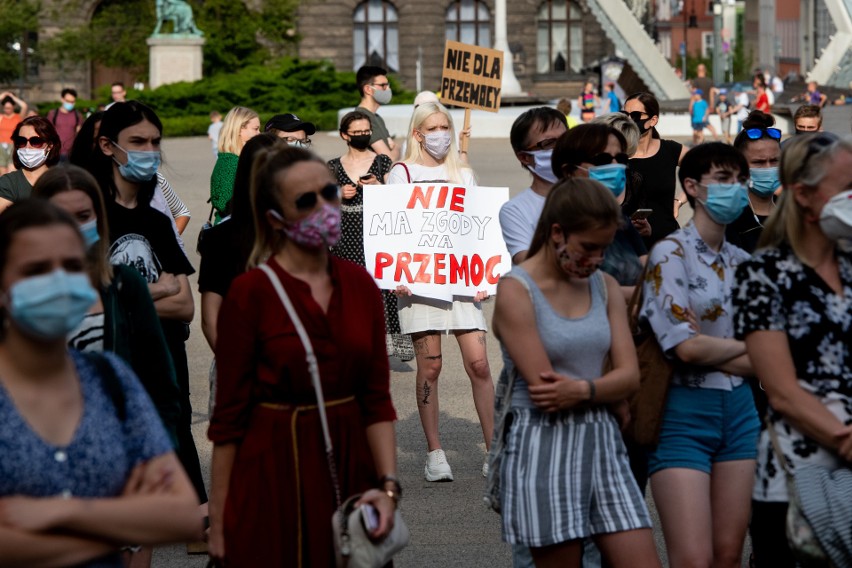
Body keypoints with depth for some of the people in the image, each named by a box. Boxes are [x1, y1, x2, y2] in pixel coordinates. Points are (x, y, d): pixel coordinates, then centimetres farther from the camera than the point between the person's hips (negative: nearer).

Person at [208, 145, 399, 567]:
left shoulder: (360, 285, 4)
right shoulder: (250, 293, -9)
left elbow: (377, 400, 3)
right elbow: (230, 415, -7)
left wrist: (388, 484, -9)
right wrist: (218, 518, -8)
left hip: (350, 470, 4)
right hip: (275, 477, -4)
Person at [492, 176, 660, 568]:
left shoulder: (605, 287, 11)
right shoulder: (516, 290, -7)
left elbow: (629, 377, 3)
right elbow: (545, 391, -14)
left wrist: (583, 390, -16)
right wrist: (604, 388, -2)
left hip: (602, 444, 6)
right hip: (542, 447, -5)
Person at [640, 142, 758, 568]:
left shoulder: (741, 262, 11)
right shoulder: (670, 254, -7)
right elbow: (685, 348, -15)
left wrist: (709, 345, -10)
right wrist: (745, 346, -3)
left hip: (738, 409, 6)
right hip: (684, 410, -6)